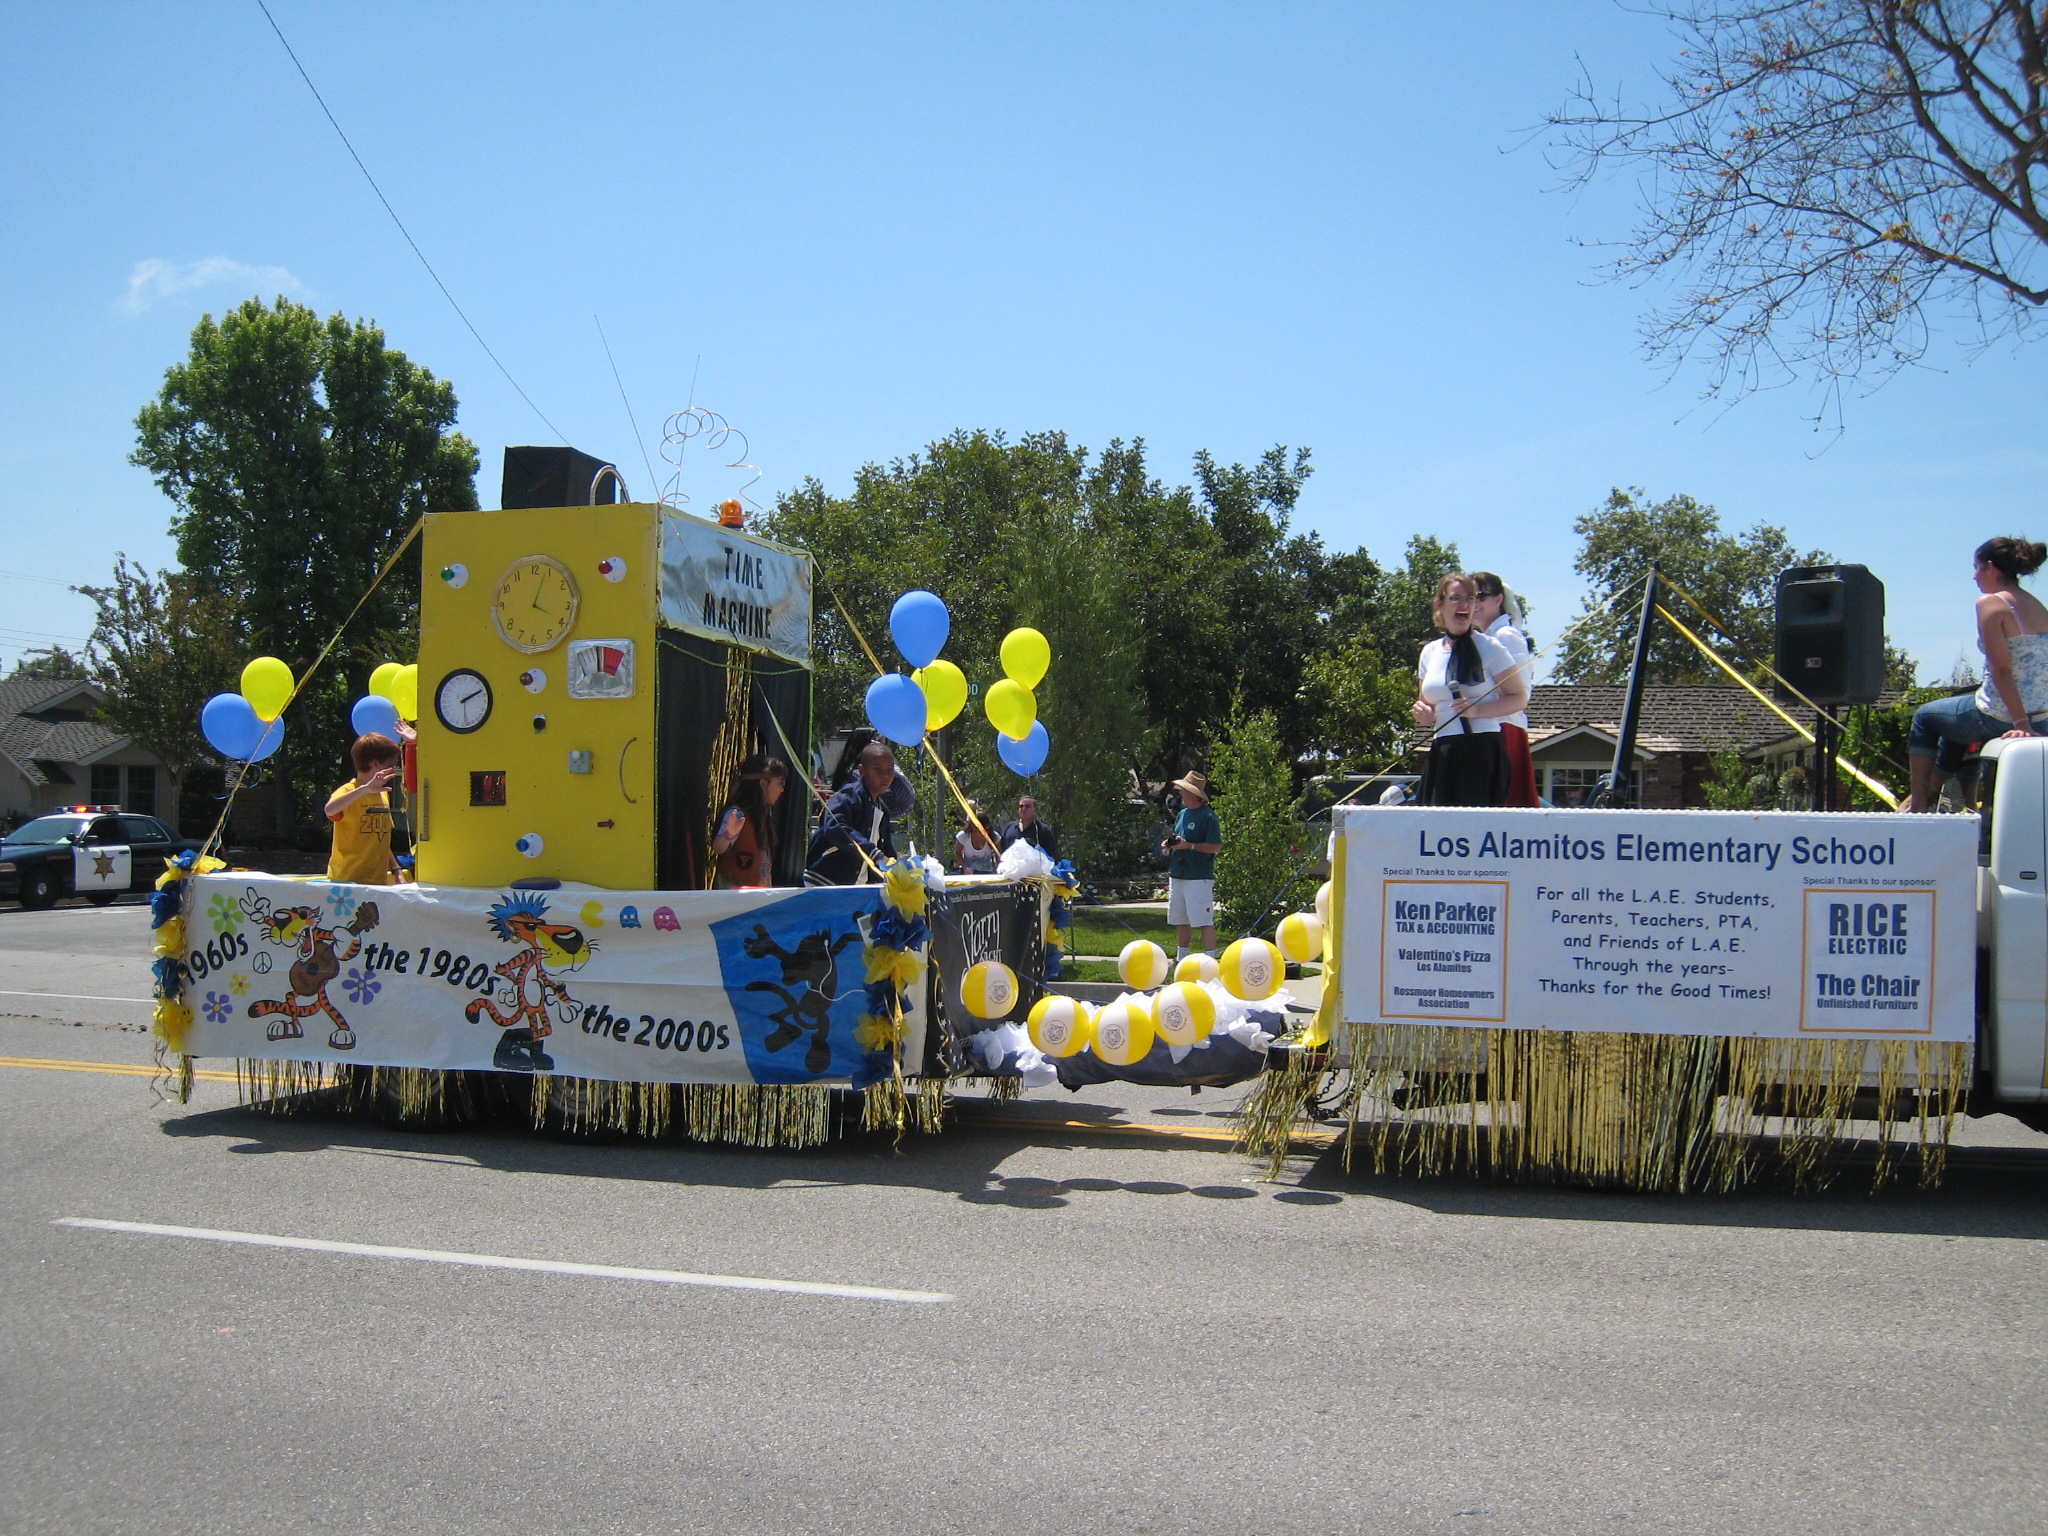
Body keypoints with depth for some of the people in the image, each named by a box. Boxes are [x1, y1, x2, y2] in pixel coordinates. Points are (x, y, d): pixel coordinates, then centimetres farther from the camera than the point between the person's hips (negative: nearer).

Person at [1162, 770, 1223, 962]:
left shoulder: (1208, 816, -11)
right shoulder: (1182, 814, 15)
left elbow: (1216, 847, -16)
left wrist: (1189, 845, -20)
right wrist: (1168, 844, 4)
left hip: (1199, 878, -9)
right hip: (1177, 875, 9)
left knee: (1205, 921, -9)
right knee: (1181, 921, 16)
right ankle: (1181, 958, 26)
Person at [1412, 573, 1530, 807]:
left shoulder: (1488, 647, 0)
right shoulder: (1430, 652, 14)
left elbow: (1520, 698, -2)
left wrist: (1476, 710, -16)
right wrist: (1422, 713, 2)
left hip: (1482, 754, -5)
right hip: (1442, 755, 5)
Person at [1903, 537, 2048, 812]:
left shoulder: (1990, 603, -13)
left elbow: (2001, 669, -19)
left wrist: (2020, 723, -19)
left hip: (1999, 717, -8)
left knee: (1924, 717, 18)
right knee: (1955, 719, 33)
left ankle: (1918, 801, 22)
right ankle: (1932, 792, 47)